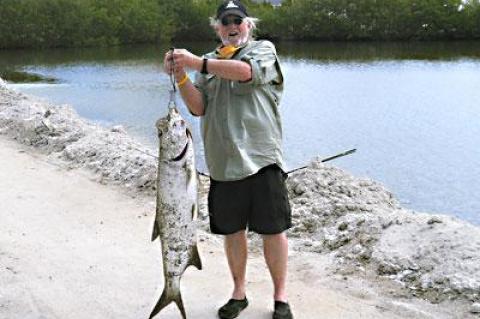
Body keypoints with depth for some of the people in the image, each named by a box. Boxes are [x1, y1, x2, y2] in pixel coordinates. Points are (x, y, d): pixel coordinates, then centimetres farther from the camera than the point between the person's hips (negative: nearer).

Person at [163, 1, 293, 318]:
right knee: (232, 231, 12)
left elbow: (245, 71, -19)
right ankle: (239, 293, 28)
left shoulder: (263, 49, 4)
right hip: (222, 164, 4)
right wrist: (181, 77, -10)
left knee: (273, 230, 1)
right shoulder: (210, 62, 16)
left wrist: (196, 63, -21)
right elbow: (199, 108, 5)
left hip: (261, 160, -4)